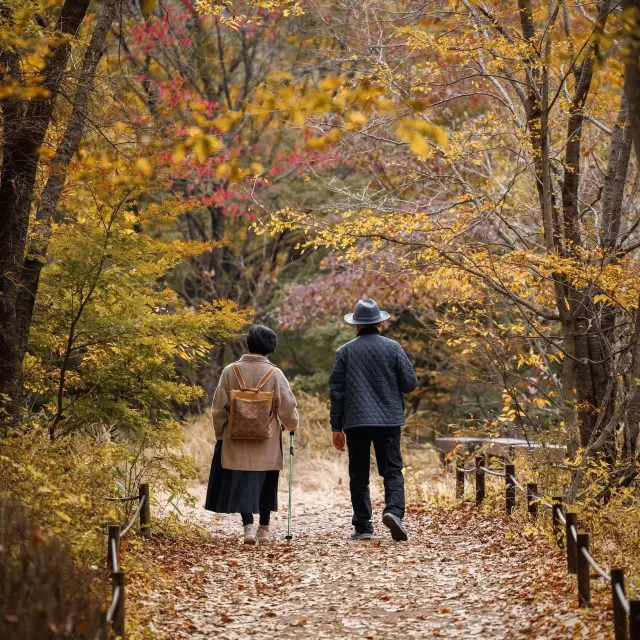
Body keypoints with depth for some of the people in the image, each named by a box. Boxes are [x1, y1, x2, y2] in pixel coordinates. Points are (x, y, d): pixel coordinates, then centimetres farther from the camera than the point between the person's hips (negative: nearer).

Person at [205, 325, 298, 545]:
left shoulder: (230, 371, -4)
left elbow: (218, 408, 0)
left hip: (237, 439, 0)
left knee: (242, 483, 4)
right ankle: (264, 528, 20)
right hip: (268, 443, 0)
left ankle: (248, 526, -14)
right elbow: (288, 407, -3)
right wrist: (292, 424, 18)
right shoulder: (275, 374, -8)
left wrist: (220, 435, 13)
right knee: (266, 484, 14)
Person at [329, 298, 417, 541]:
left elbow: (336, 391, 1)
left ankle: (362, 526, 7)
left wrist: (337, 427, 6)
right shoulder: (393, 348, -1)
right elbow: (410, 383, -2)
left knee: (359, 475, 8)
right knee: (392, 470, 4)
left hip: (355, 421, 1)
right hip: (388, 421, 0)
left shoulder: (345, 351, 1)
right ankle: (393, 510, -21)